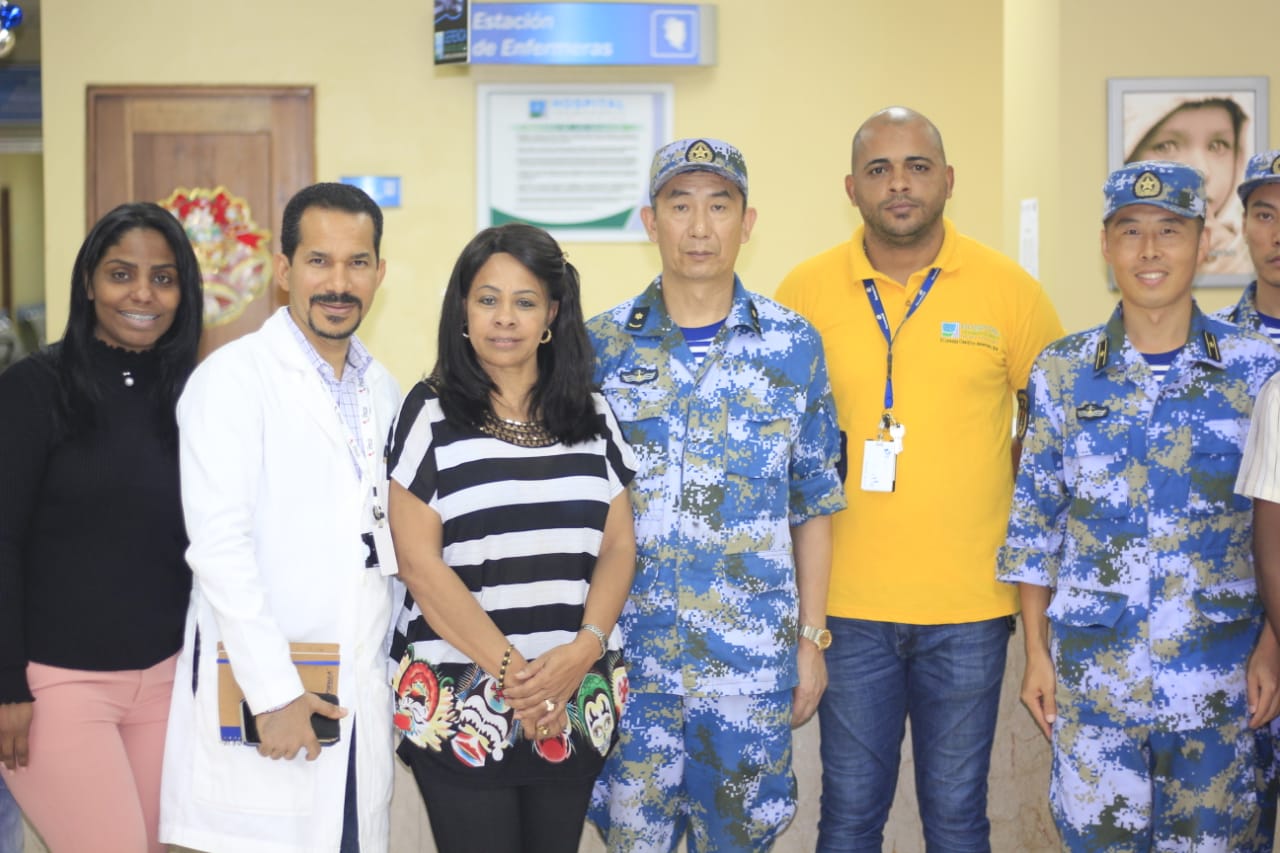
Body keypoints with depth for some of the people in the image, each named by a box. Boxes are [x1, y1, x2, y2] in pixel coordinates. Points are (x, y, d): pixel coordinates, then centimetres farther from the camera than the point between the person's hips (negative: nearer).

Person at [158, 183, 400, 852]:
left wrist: (394, 668, 12)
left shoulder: (382, 389, 13)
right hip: (261, 689, -6)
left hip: (363, 693, 6)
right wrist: (275, 690, -17)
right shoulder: (234, 376, -7)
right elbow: (218, 541, -15)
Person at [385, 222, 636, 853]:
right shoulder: (431, 416, -2)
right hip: (462, 703, -3)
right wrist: (510, 670, -13)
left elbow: (618, 546, 7)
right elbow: (419, 563, -8)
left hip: (576, 703, 3)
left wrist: (584, 650, -10)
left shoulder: (591, 416, 9)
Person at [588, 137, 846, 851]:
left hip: (752, 657, 0)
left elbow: (813, 503, 5)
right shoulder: (602, 345, 1)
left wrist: (813, 637, 2)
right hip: (629, 650, 0)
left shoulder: (794, 345, 1)